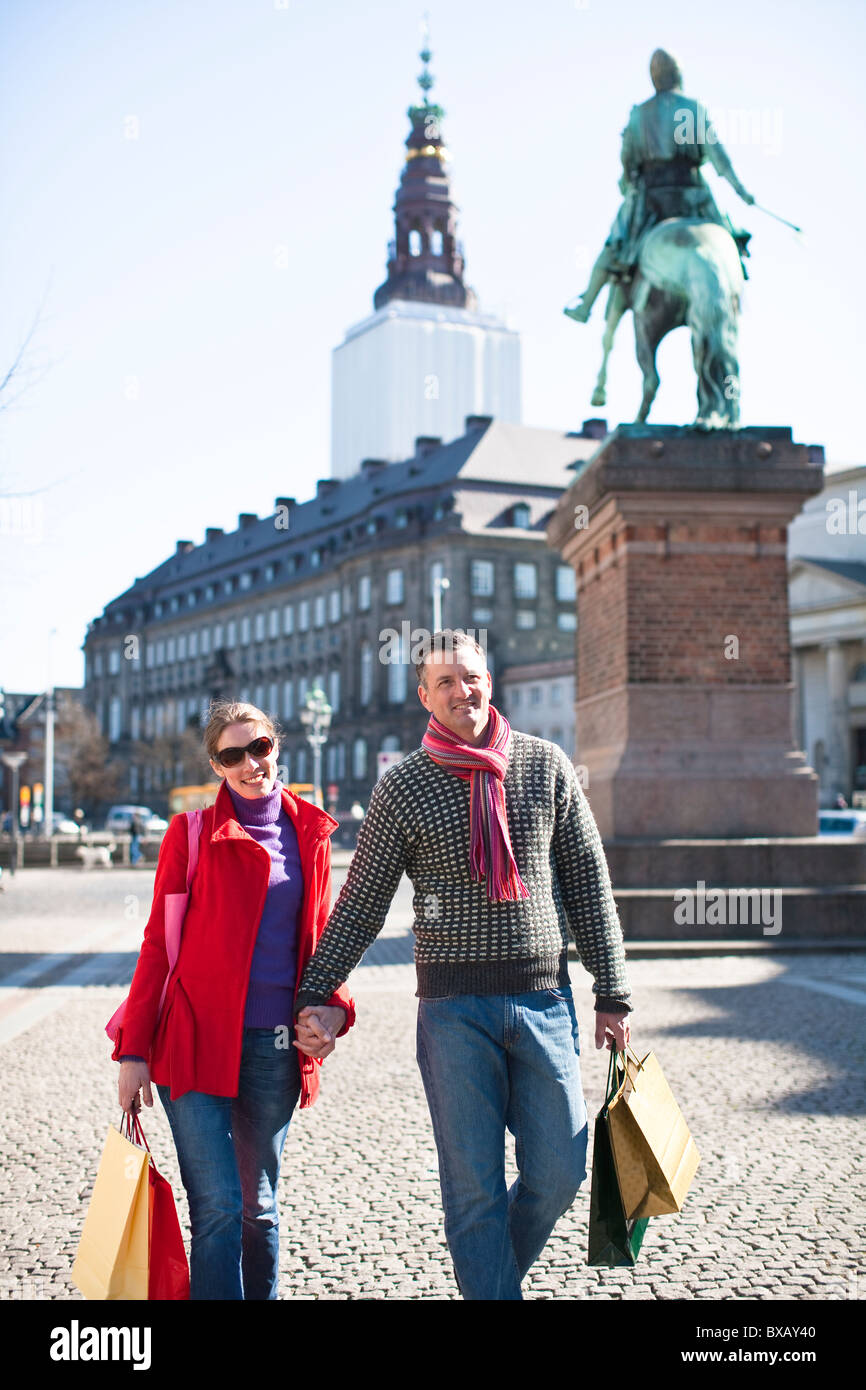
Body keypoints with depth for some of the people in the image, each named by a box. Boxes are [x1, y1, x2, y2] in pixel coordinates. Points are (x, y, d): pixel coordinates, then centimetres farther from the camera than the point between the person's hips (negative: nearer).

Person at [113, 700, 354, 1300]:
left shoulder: (311, 833, 9)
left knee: (259, 1206, 14)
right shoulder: (192, 833, -1)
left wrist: (334, 1009, -3)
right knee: (218, 1209, -7)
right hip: (197, 1041, -3)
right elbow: (158, 944, 1)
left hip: (276, 1047, 3)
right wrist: (134, 1050, -3)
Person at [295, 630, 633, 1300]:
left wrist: (613, 994, 5)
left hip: (545, 998, 2)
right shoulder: (403, 787, 0)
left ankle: (496, 1274, 32)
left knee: (559, 1171, 5)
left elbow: (588, 884, 8)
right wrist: (316, 995, -2)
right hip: (454, 1007, -2)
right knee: (474, 1186, 1)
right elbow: (361, 902, 4)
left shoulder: (546, 765, 5)